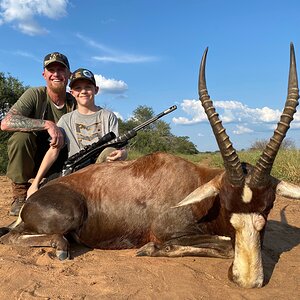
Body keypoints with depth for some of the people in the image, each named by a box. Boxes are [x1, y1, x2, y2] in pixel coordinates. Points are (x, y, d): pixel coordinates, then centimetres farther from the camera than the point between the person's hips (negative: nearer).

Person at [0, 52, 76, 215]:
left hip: (59, 164, 2)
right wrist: (47, 124, -36)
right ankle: (20, 193, -12)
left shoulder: (75, 103, -5)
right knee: (21, 136, -31)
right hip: (30, 160, -2)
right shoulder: (35, 95, -12)